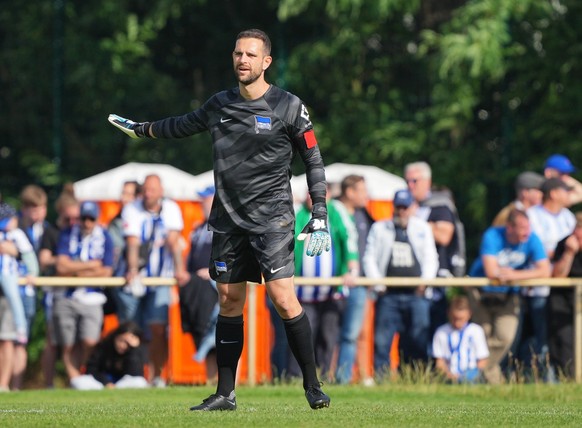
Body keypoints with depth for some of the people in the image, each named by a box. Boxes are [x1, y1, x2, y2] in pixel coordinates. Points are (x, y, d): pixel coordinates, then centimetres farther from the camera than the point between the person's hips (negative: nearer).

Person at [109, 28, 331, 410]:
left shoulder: (289, 107, -4)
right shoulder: (220, 105, 9)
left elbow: (314, 161, 0)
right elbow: (184, 125, 29)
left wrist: (320, 216, -7)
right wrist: (141, 129, 40)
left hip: (272, 217, -5)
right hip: (228, 218, 5)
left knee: (284, 299, -15)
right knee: (229, 302, 5)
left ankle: (313, 386, -7)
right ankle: (225, 394, 11)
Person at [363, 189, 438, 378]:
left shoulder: (423, 228, 15)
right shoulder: (379, 228, 14)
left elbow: (431, 258, 12)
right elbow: (370, 258, 9)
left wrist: (425, 281, -5)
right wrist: (378, 284, -3)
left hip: (416, 294, 0)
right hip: (388, 295, 0)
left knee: (419, 339, -3)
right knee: (382, 340, -7)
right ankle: (380, 379, -4)